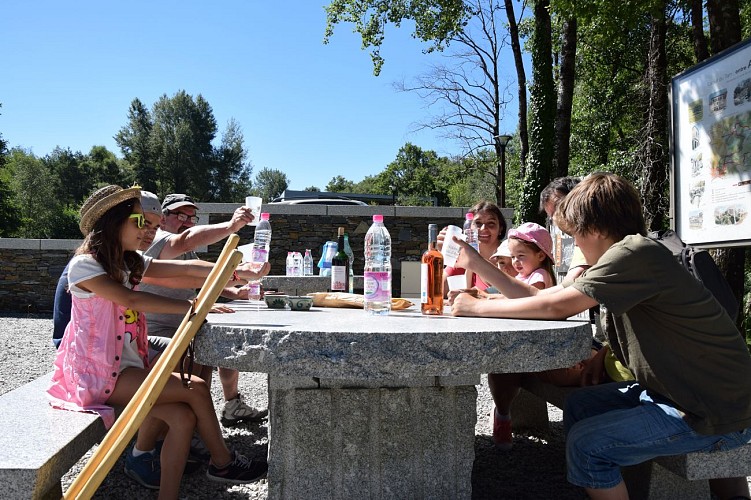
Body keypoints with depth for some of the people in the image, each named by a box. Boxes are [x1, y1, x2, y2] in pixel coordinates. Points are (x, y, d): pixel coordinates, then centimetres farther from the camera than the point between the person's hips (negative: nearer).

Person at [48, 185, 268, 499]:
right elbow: (131, 300, -23)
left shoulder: (130, 263, 11)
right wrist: (192, 307, -24)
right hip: (97, 372, -7)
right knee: (196, 388, -16)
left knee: (182, 417, -15)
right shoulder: (84, 264, -12)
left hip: (128, 365, 7)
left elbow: (185, 269, 5)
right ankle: (223, 463, 4)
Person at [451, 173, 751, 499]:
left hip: (715, 415, -10)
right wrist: (478, 264, 7)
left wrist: (478, 307, -15)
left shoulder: (635, 252, -23)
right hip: (673, 390, 10)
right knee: (578, 406, 15)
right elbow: (543, 297, 7)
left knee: (585, 443, -10)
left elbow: (557, 307, -26)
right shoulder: (618, 259, 6)